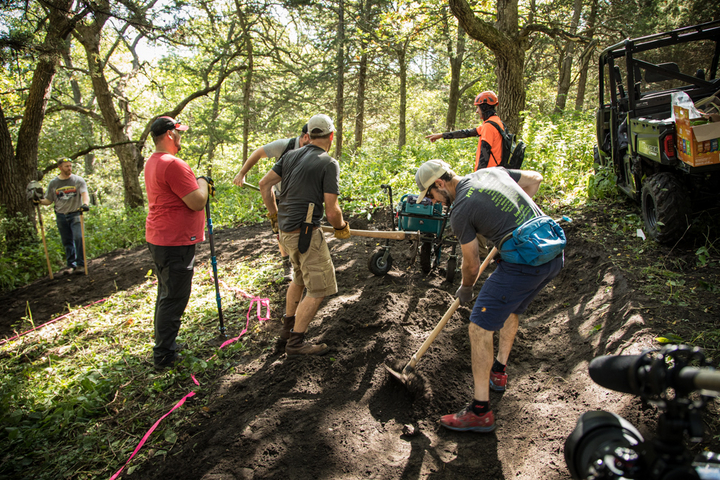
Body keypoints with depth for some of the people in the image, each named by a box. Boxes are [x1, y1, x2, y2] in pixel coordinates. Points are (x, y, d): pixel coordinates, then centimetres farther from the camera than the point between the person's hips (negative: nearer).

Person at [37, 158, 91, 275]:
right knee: (67, 241, 7)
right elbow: (49, 200, 12)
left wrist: (85, 203, -35)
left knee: (78, 238, -14)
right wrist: (40, 201, -9)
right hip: (61, 216, 3)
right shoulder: (53, 183, 9)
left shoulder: (78, 180, 0)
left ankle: (81, 264, -8)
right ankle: (71, 265, 14)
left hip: (75, 214, -3)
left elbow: (85, 193, -15)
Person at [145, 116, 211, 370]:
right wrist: (202, 182, -4)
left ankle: (164, 347, 32)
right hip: (175, 243, -11)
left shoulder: (152, 162, 13)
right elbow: (197, 202, -22)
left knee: (166, 294, 20)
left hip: (158, 239, 11)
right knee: (174, 299, -2)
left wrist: (198, 183, 12)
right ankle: (164, 356, 6)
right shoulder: (173, 165, -21)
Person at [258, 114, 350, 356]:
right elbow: (331, 211, -15)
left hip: (285, 230, 8)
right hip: (305, 233, -8)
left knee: (300, 279, 26)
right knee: (318, 289, 1)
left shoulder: (291, 156, 9)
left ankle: (286, 331, 35)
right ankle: (296, 342, 7)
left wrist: (275, 214, 20)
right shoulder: (329, 163, -11)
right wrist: (342, 228, 4)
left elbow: (265, 184, 9)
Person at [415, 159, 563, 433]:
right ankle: (498, 371, 44)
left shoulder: (460, 211, -7)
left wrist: (465, 290, 22)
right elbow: (535, 179, 26)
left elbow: (472, 265, 2)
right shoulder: (491, 171, 14)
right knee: (511, 308, 30)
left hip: (523, 263, -9)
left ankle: (480, 412, 4)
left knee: (479, 328, -2)